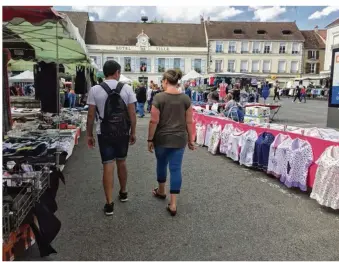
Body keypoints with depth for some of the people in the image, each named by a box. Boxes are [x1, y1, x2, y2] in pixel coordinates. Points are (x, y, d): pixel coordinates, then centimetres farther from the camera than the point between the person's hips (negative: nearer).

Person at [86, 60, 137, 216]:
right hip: (123, 132, 1)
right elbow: (132, 114, -4)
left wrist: (89, 135, 7)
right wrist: (133, 132, 7)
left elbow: (91, 116, -4)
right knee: (121, 163, 19)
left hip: (104, 133, -1)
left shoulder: (95, 90, -5)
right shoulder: (127, 89, -4)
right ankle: (123, 193, 36)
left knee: (108, 167, 3)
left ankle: (109, 204, 7)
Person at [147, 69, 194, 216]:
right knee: (176, 168, 5)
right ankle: (173, 204, 6)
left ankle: (161, 191, 42)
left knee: (161, 164, 21)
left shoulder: (159, 97, -11)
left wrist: (150, 139, -2)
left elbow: (154, 121, -12)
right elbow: (189, 121, 0)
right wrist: (191, 139, 10)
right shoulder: (186, 98, -1)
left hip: (162, 138, -1)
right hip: (179, 139, 2)